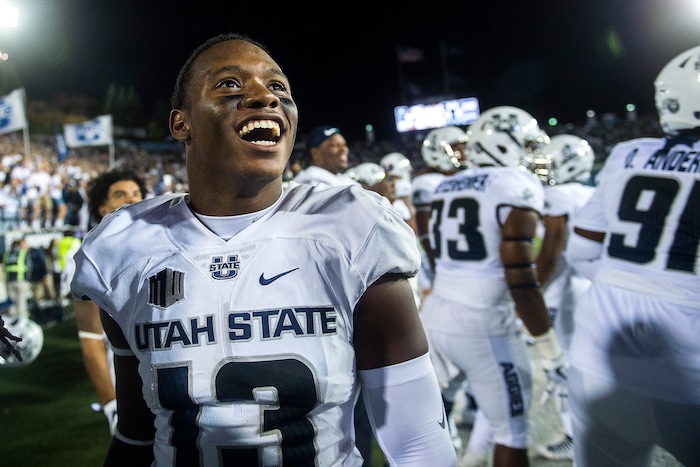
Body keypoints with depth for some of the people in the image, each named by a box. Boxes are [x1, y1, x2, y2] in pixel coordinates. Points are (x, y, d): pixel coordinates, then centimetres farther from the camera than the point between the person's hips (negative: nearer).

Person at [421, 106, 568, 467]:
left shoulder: (446, 187, 11)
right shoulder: (517, 185, -11)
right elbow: (520, 280, -17)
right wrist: (550, 349, -11)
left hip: (435, 316, 8)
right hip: (482, 325, -7)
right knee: (511, 435, 10)